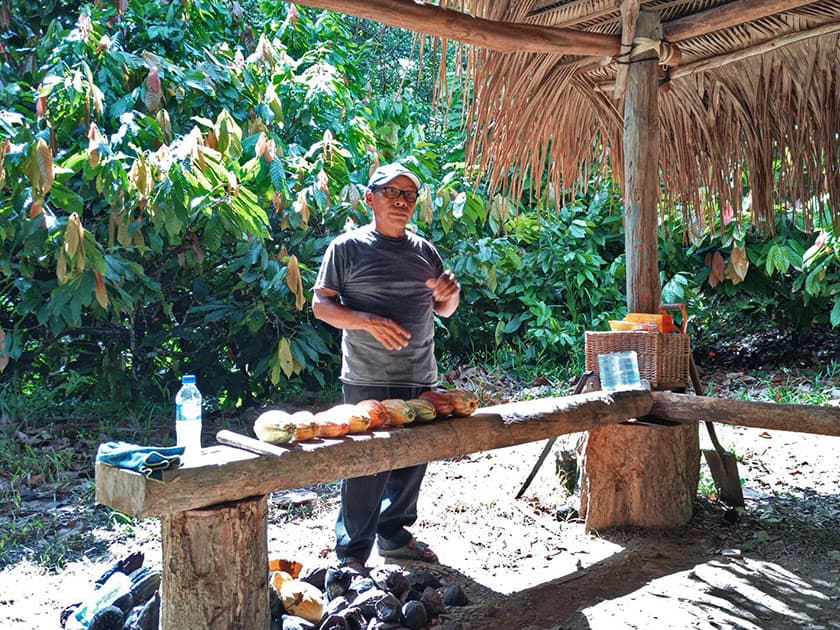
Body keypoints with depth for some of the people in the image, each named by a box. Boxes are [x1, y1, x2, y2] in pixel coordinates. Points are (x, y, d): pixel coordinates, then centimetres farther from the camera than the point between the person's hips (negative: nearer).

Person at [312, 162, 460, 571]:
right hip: (368, 381, -5)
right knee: (366, 466, -4)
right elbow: (321, 304, -5)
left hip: (420, 379, 6)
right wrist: (367, 321, -20)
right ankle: (352, 552, 11)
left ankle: (395, 534, 31)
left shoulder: (425, 251, 14)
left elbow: (443, 310, 21)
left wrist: (449, 295, -3)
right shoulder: (347, 247, -1)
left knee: (412, 461, 12)